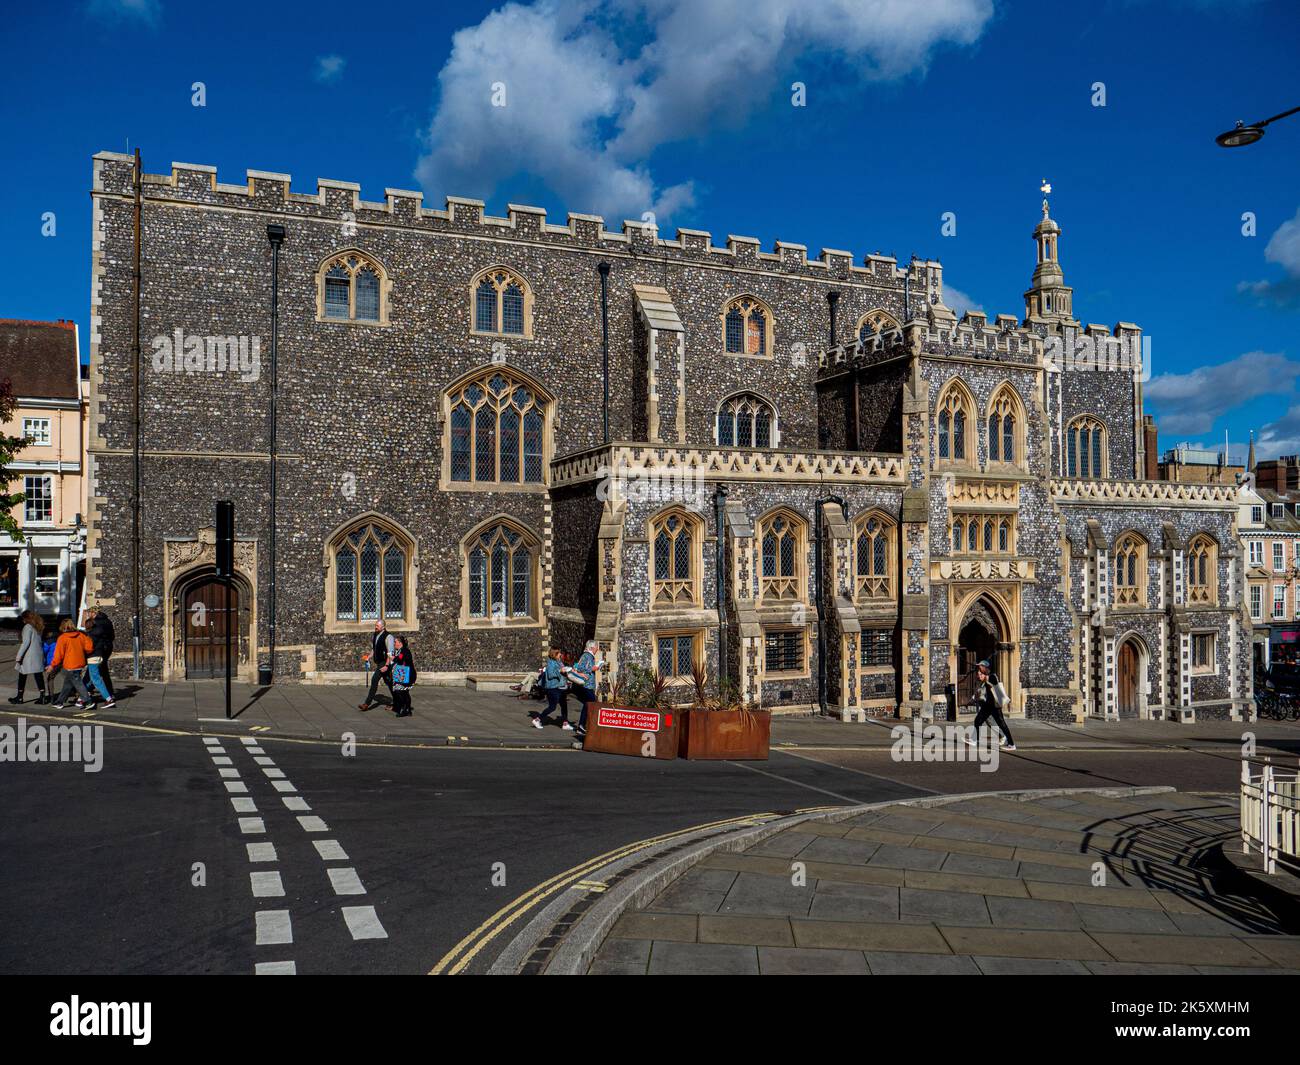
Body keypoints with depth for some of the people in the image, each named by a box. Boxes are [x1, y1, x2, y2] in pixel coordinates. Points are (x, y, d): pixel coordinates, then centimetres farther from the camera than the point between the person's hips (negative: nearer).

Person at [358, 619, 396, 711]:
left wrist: (386, 665, -24)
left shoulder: (388, 636, -16)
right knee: (388, 682, 15)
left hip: (384, 662, -8)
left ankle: (367, 703, -14)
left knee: (374, 680, -16)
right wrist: (368, 657, 5)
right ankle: (396, 702, 26)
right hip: (379, 662, 8)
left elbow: (390, 653, -19)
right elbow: (374, 649, 21)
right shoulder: (374, 636, 9)